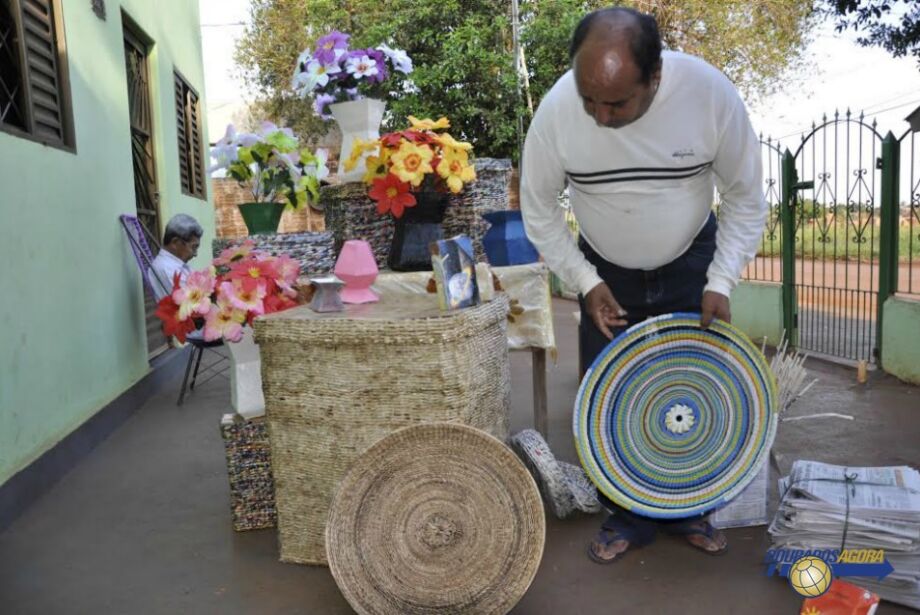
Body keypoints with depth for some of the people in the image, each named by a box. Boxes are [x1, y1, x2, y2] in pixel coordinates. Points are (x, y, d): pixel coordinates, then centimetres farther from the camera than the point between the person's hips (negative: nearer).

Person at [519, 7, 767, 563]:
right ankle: (629, 518, 23)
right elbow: (539, 208, -11)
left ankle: (690, 511, 28)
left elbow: (746, 197, -12)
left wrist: (721, 283, -18)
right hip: (606, 273, 1)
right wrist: (586, 282, -15)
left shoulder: (711, 93, -27)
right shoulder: (557, 110, -26)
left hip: (690, 262, 0)